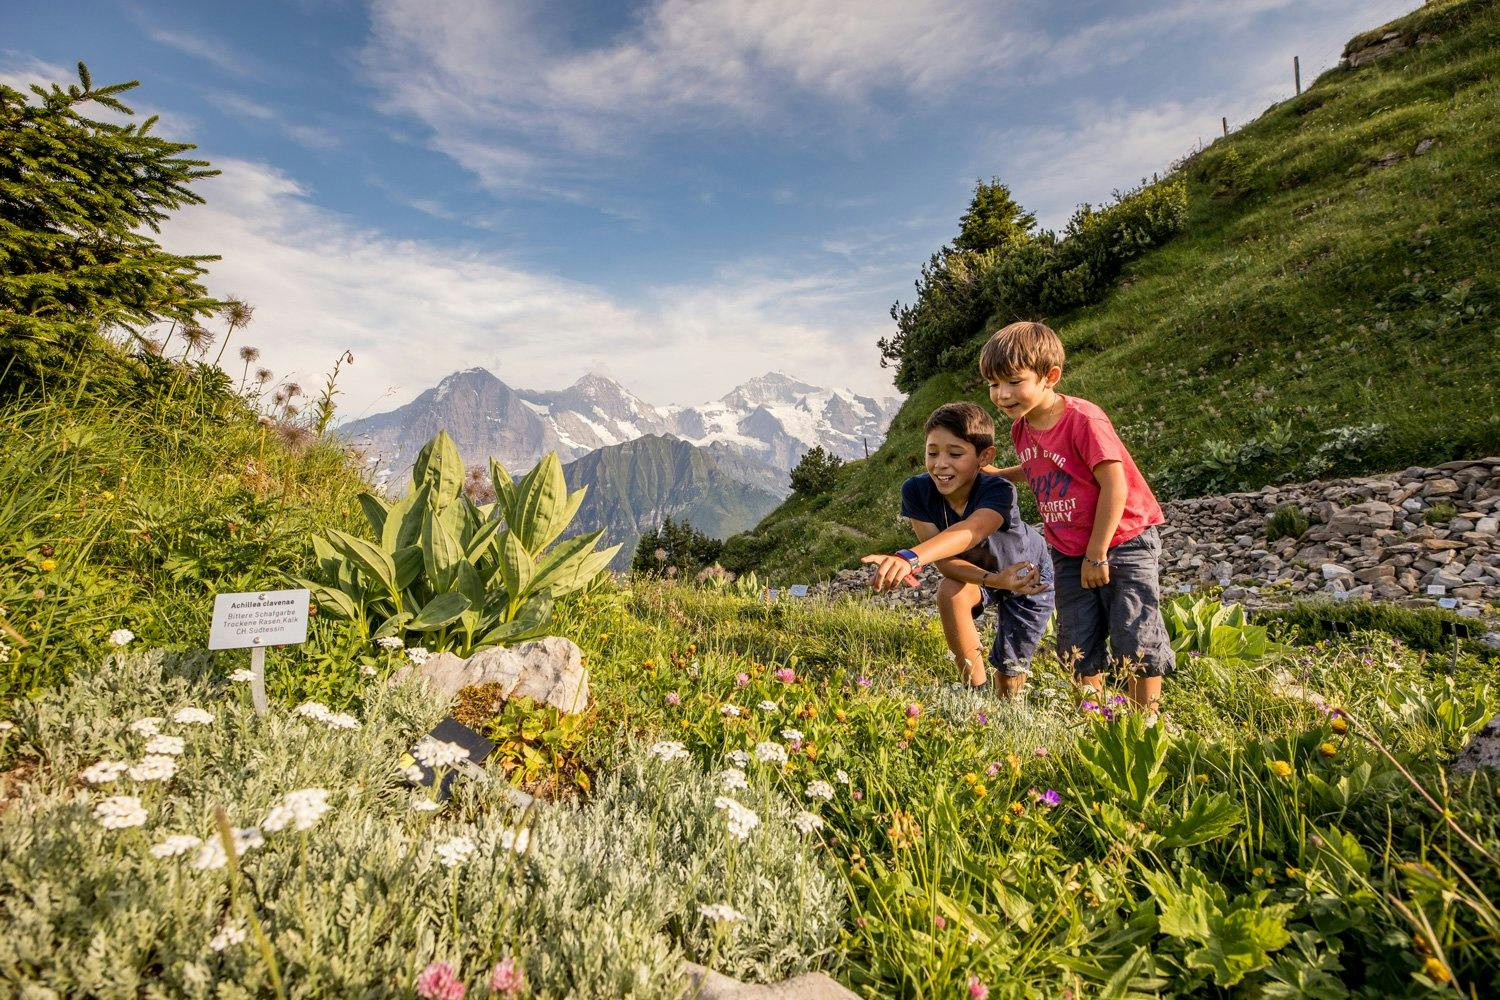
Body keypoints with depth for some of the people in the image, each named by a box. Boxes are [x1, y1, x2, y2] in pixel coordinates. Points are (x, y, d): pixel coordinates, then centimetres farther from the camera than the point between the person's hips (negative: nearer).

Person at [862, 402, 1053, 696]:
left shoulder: (998, 490, -40)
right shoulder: (916, 490, -29)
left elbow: (968, 532, -61)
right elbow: (945, 562, -30)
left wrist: (909, 558, -78)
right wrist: (996, 580, -47)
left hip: (1029, 574, -2)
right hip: (975, 572, 2)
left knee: (1010, 670, 2)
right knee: (949, 592, -32)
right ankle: (976, 688, -14)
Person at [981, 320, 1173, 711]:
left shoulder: (1083, 419, -23)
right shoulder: (1021, 428, 0)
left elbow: (1115, 486, -23)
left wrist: (1096, 554, -19)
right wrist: (995, 474, 7)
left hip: (1123, 541, -7)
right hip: (1070, 553, 7)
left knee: (1134, 641, 0)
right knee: (1077, 649, 10)